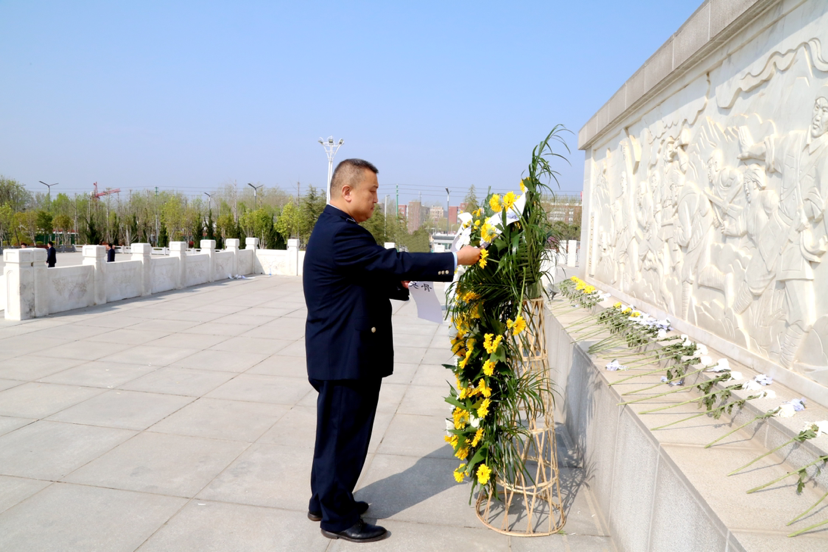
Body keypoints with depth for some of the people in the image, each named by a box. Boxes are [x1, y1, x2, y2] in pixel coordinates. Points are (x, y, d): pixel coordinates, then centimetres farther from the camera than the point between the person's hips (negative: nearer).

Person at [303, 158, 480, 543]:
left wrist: (401, 286, 4)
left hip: (340, 352, 11)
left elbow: (372, 276, 18)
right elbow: (394, 262, -25)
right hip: (345, 355, -11)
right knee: (344, 434, 4)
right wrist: (456, 259, -20)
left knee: (336, 431, 21)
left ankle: (324, 501, 37)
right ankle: (337, 517, 22)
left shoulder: (335, 227, 13)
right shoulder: (341, 233, -22)